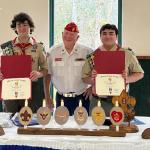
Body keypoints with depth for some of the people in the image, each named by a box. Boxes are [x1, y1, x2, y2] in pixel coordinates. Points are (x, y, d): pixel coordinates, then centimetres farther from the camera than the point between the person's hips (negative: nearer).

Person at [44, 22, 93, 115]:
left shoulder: (87, 52, -3)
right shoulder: (53, 52, 1)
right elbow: (48, 74, 6)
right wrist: (47, 95, 5)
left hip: (82, 97, -1)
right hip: (61, 98, 1)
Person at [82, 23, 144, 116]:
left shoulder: (127, 54, 2)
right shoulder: (92, 56, 3)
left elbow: (140, 73, 7)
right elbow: (84, 78, 7)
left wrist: (127, 79, -12)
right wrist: (92, 79, -15)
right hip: (98, 102, 1)